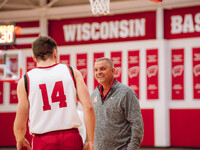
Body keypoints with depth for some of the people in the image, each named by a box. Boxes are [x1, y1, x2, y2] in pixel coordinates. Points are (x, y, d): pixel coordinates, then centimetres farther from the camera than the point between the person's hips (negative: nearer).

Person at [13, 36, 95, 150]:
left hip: (42, 141, -1)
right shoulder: (72, 72, 3)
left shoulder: (25, 81, 1)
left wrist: (20, 141, 22)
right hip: (71, 137, 1)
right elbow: (88, 107, -5)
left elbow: (20, 125, 1)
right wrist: (90, 141, 1)